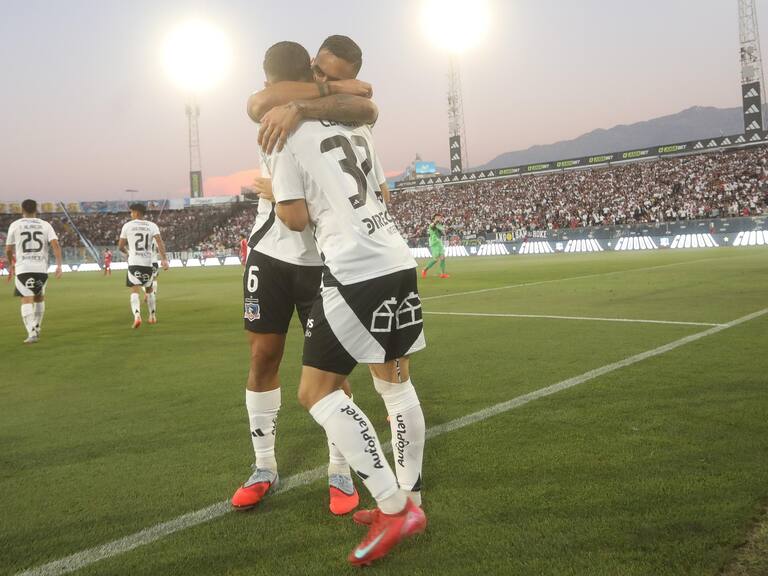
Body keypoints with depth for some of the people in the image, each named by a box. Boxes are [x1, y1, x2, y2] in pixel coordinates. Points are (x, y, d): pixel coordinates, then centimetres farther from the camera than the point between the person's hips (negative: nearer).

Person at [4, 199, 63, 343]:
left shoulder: (15, 225, 5)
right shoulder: (45, 225, 8)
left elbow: (8, 250, 11)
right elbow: (55, 245, -6)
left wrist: (11, 264, 29)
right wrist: (59, 265, -9)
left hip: (23, 268, -2)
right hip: (42, 268, 2)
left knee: (27, 300, -3)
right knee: (39, 298, 21)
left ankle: (32, 333, -16)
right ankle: (36, 329, 27)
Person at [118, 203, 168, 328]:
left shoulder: (127, 225, 3)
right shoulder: (152, 226, 5)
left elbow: (120, 247, 7)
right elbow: (160, 242, -11)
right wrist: (164, 259, -15)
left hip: (134, 263, -2)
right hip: (148, 263, 2)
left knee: (134, 291, -5)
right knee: (149, 290, 20)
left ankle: (137, 315, -28)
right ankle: (153, 317, 28)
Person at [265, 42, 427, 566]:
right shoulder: (355, 124, 17)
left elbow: (296, 218, -4)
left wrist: (268, 191, 15)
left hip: (354, 270, -7)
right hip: (399, 262, 8)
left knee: (316, 391, 2)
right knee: (396, 381, 17)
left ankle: (393, 507, -3)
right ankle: (409, 501, 26)